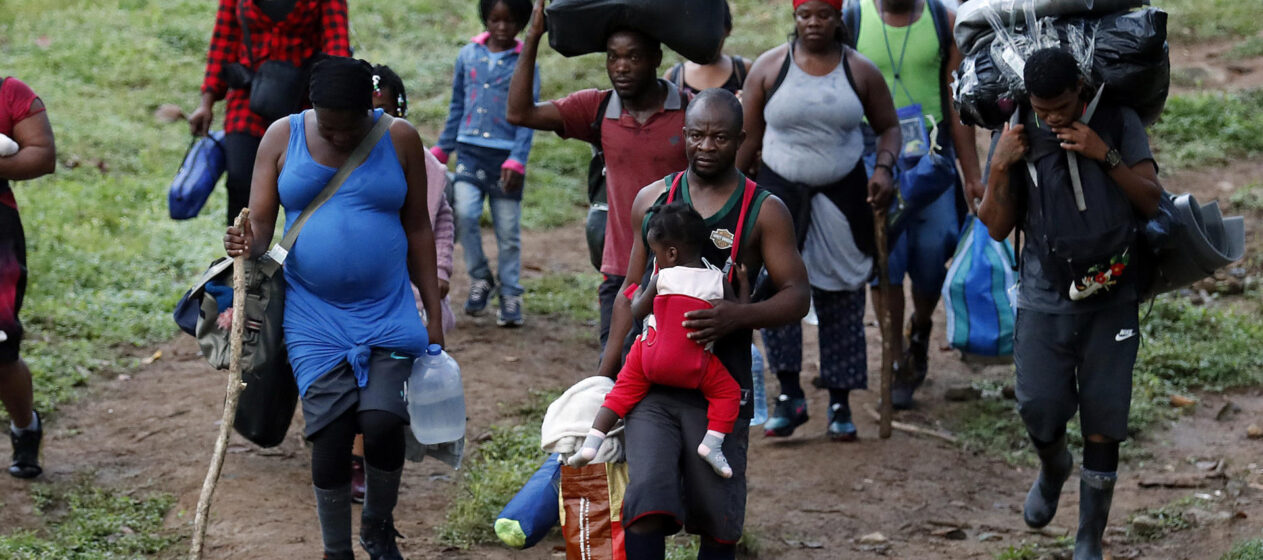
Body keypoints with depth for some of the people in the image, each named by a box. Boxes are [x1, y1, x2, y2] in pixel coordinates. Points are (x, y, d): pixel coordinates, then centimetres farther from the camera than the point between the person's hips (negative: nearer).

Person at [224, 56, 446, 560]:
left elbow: (418, 227, 7)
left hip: (388, 313, 0)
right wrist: (248, 244, -26)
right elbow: (261, 224, -1)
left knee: (382, 422, -15)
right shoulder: (283, 137, 0)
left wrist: (434, 312, 6)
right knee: (329, 437, -6)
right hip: (315, 317, 0)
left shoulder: (399, 139, 1)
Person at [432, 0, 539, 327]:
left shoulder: (525, 64, 0)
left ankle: (510, 298, 13)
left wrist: (517, 161, -14)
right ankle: (479, 278, 2)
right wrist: (442, 149, 20)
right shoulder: (468, 56, 8)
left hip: (505, 156, -2)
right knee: (464, 213, -18)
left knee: (508, 230, 2)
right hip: (470, 151, 2)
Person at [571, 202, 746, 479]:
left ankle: (592, 443, 11)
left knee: (623, 390, 17)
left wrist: (637, 292, 28)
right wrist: (743, 287, 19)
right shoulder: (719, 282, -4)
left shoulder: (660, 279, -7)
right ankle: (712, 442, -1)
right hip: (695, 368, 0)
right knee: (728, 391, 16)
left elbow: (638, 311, 7)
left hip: (651, 361, 0)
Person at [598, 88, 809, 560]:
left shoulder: (763, 211, 0)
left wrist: (739, 316, -24)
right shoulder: (652, 199, 9)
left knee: (717, 517, 4)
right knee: (646, 503, -13)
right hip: (651, 381, 1)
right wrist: (604, 375, 13)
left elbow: (796, 297, -3)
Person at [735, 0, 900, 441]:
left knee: (841, 297, 4)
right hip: (780, 189, -1)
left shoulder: (860, 72, 0)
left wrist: (884, 168, -8)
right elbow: (749, 136, 5)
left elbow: (888, 126, 10)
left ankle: (840, 404, 13)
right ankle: (789, 394, -9)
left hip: (842, 194, 1)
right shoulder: (770, 68, -1)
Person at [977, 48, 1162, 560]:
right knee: (1039, 411, -3)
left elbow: (1151, 201, -6)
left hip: (1111, 301, -1)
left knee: (1103, 423, 0)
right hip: (1044, 299, 1)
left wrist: (1105, 155, -19)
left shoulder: (1119, 124, -3)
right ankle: (1053, 469, 34)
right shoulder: (1016, 137, -1)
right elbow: (997, 228, 1)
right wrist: (1000, 167, -14)